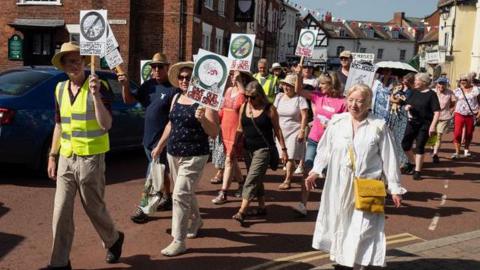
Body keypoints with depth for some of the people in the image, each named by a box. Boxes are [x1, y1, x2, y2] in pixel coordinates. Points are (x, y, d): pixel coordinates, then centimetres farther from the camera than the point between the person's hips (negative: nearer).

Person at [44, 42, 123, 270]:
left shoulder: (98, 87, -10)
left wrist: (96, 95, -28)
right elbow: (59, 125, 16)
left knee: (94, 208, 8)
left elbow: (106, 125, -18)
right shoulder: (60, 88, 9)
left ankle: (114, 240, 35)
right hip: (66, 158, 5)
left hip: (91, 158, -5)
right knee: (61, 212, 5)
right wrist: (52, 156, 14)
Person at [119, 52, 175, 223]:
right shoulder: (148, 85, 7)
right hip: (148, 137, 7)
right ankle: (167, 198, 36)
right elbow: (129, 100, 9)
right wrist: (125, 85, -8)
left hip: (163, 139, -7)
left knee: (152, 174, -3)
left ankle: (144, 208, 4)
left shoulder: (173, 89, -14)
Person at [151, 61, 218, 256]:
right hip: (173, 154, 7)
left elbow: (214, 133, -15)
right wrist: (160, 146, 23)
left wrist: (202, 119, -33)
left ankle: (179, 242, 0)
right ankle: (196, 221, 46)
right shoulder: (176, 97, 8)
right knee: (186, 193, 21)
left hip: (194, 156, -7)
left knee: (180, 195, -9)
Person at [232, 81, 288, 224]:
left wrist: (283, 149, -3)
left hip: (263, 149, -6)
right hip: (248, 149, 6)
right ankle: (262, 207, 27)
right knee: (256, 180, 14)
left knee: (252, 180, -12)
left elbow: (277, 129, -3)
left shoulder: (269, 109, -8)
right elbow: (240, 129, 13)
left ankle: (242, 212, -15)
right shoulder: (244, 107, 6)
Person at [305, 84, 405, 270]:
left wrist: (394, 188, -2)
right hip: (339, 184, 3)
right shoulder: (337, 121, -2)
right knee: (339, 223, 16)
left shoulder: (378, 126, -8)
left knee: (362, 229, -4)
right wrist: (315, 171, 10)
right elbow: (325, 149, 9)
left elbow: (389, 158, -4)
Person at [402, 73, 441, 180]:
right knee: (405, 144, 5)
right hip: (412, 122, 5)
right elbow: (407, 105, 19)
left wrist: (432, 125, -23)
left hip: (424, 124, -5)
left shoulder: (431, 94, -9)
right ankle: (411, 162, 31)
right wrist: (407, 107, -6)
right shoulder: (414, 92, 8)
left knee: (420, 147, -2)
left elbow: (437, 112, -14)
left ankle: (417, 171, 8)